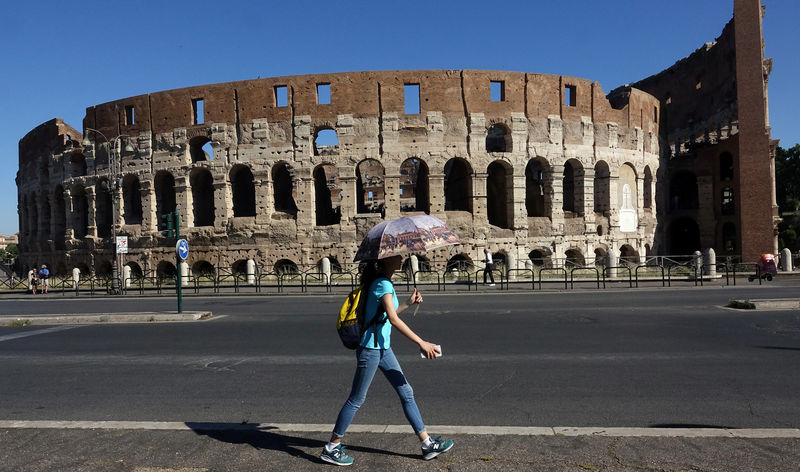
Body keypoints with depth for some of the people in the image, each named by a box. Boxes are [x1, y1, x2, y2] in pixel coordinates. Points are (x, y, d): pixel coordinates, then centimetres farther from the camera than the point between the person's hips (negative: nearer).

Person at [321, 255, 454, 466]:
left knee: (406, 393, 12)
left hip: (383, 349, 10)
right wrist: (421, 343, -23)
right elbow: (393, 319, -24)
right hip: (371, 349, -10)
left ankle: (427, 443, 20)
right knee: (356, 399, 2)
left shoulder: (383, 283, 12)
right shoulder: (383, 284, -17)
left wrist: (408, 303, 12)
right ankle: (331, 448, 18)